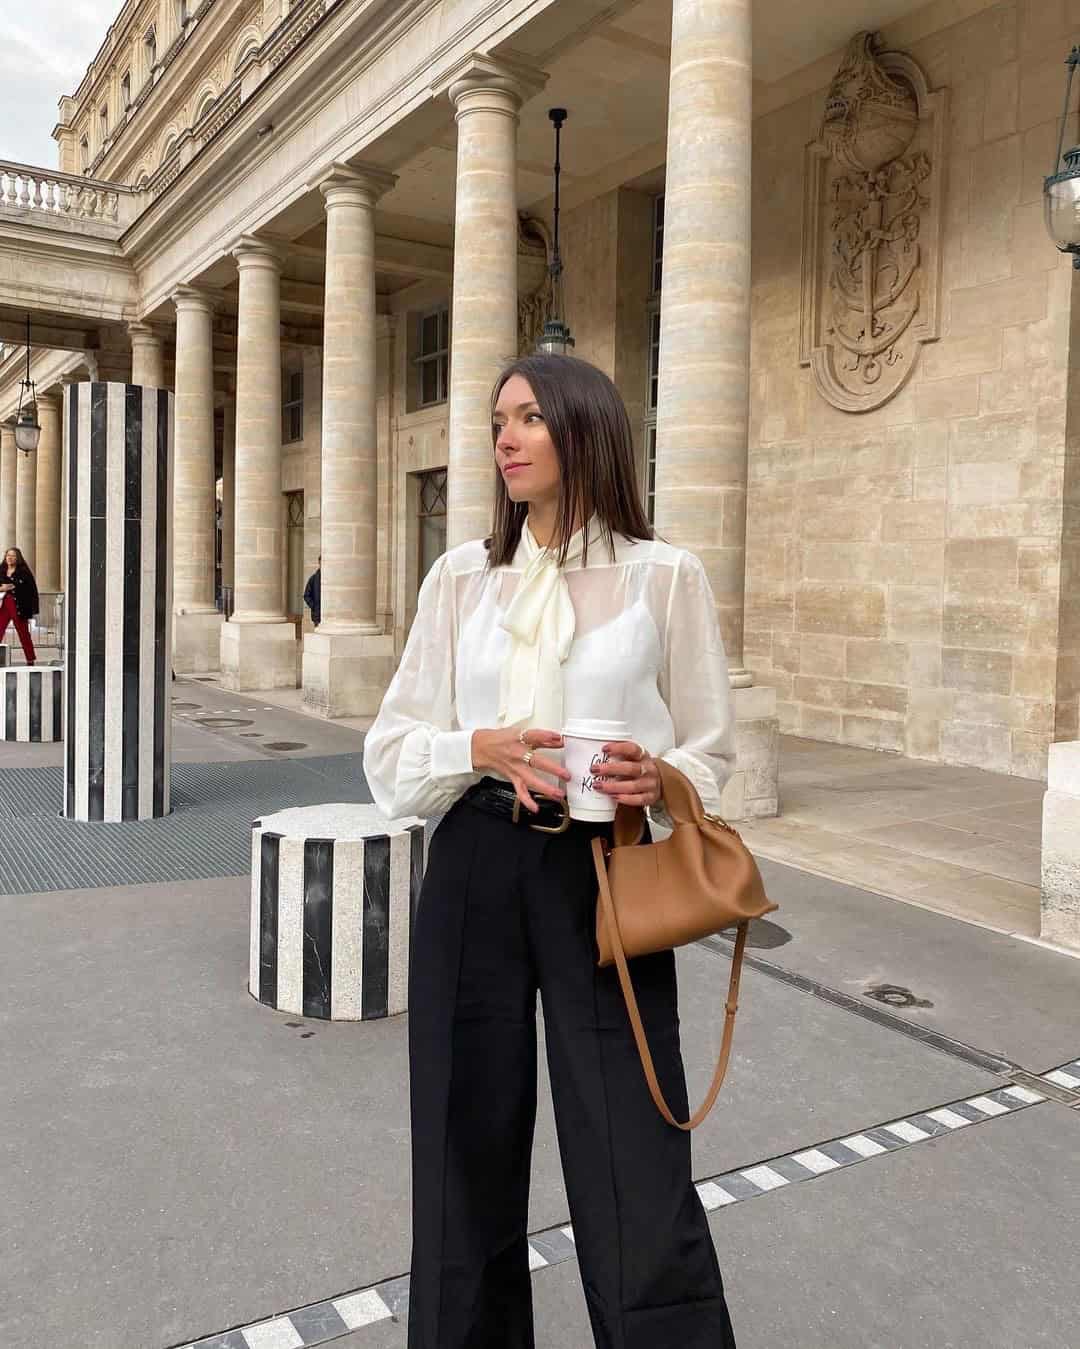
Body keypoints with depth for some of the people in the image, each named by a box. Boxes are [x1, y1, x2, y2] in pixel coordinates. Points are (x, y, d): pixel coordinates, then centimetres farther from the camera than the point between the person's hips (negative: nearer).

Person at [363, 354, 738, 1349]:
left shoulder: (664, 576, 0)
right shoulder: (461, 576, 7)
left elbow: (710, 754, 5)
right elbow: (391, 749, 6)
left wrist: (656, 778, -16)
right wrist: (481, 749, -13)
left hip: (606, 875, -2)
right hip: (476, 871, 3)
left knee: (635, 1170, -3)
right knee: (469, 1143, 12)